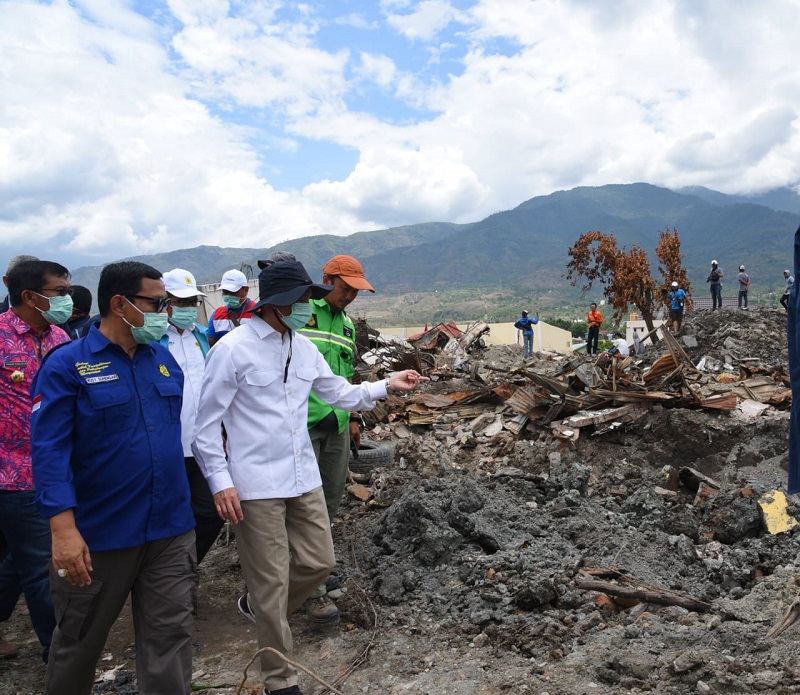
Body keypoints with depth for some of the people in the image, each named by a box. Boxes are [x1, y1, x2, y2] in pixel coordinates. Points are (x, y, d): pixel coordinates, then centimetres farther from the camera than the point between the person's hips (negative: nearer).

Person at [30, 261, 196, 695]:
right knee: (79, 643, 19)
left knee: (170, 639, 9)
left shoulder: (164, 359, 5)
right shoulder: (67, 365, -10)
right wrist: (63, 530, -23)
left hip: (171, 532, 4)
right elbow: (50, 452, -15)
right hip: (98, 537, -3)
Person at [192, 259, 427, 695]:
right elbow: (206, 423, -10)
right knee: (272, 581, 5)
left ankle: (263, 609, 42)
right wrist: (221, 482, -14)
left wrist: (386, 386, 4)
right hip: (256, 485, -6)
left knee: (319, 562, 13)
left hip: (304, 477, 6)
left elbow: (341, 394, 15)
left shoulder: (304, 347, 6)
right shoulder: (232, 349, -13)